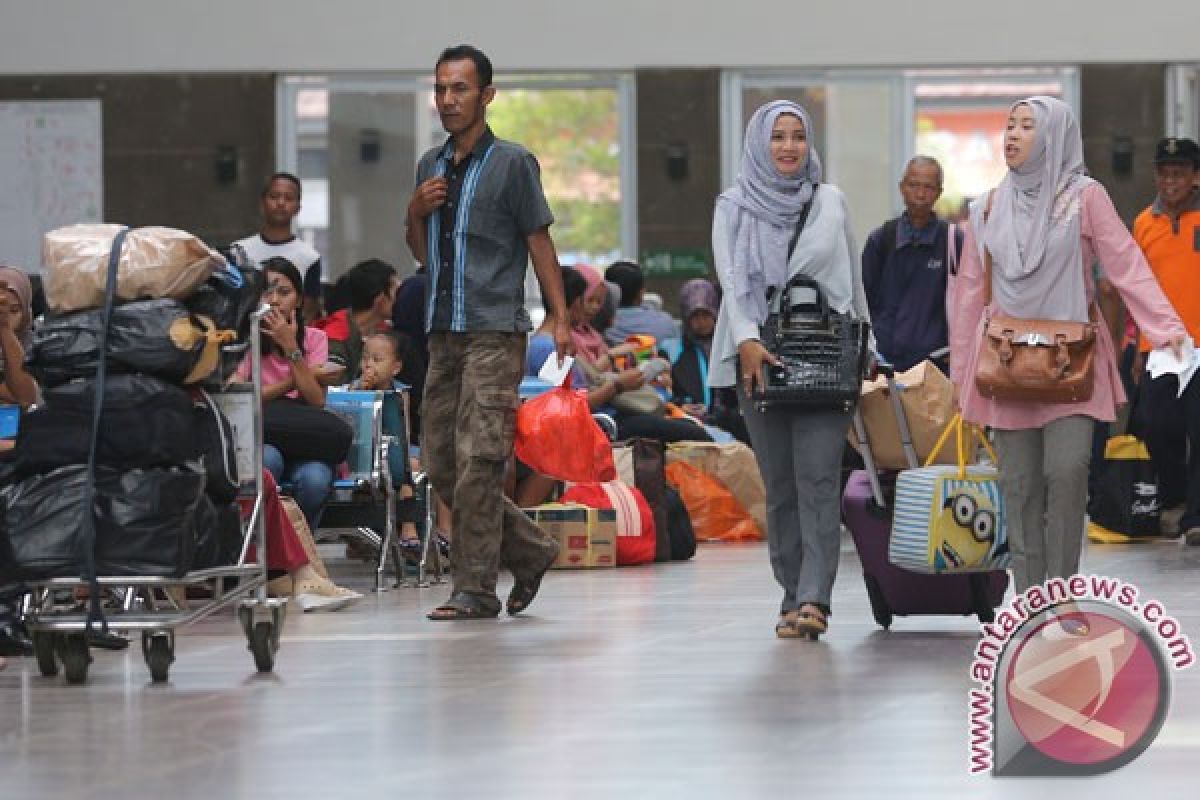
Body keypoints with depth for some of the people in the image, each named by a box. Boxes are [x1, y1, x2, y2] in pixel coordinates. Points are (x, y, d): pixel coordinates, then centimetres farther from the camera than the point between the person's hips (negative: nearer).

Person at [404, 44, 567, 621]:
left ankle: (475, 591, -9)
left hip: (494, 331, -7)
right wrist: (415, 212, 2)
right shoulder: (431, 165, 16)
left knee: (477, 461, -12)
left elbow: (540, 242, -2)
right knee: (440, 461, 5)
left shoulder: (513, 162, -2)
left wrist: (561, 318, -9)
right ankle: (530, 552, 20)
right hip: (444, 331, 7)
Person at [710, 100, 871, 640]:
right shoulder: (733, 208, 8)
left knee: (817, 478, -13)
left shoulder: (830, 202, 13)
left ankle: (813, 598, -20)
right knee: (779, 485, 1)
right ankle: (794, 597, 5)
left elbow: (854, 280, 17)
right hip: (759, 356, 0)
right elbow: (731, 279, -3)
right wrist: (746, 340, -17)